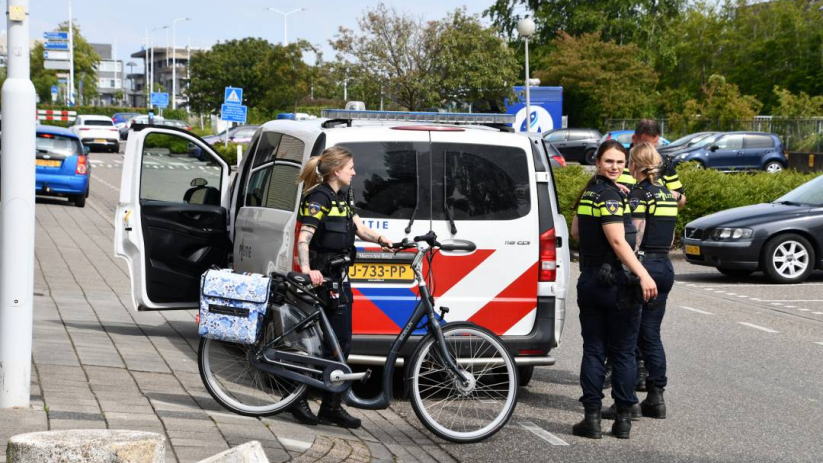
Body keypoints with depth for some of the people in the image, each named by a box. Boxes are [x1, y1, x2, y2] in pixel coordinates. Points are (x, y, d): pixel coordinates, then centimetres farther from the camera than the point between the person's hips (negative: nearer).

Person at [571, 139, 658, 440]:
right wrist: (643, 275, -27)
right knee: (623, 353, 2)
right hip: (616, 282, -7)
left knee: (593, 350, 7)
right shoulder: (609, 195, -14)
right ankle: (623, 419, 5)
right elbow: (618, 241, -22)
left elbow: (576, 231, 24)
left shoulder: (588, 193, 12)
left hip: (588, 281, 7)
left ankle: (592, 418, 4)